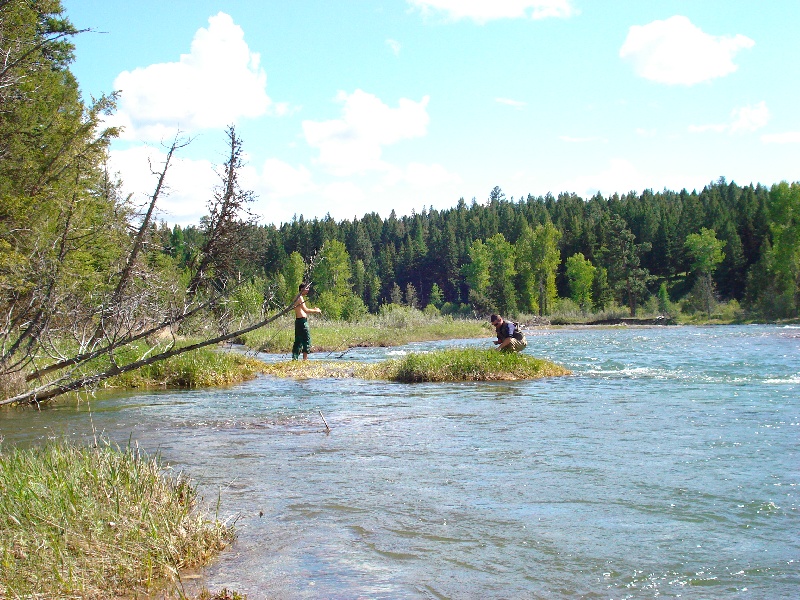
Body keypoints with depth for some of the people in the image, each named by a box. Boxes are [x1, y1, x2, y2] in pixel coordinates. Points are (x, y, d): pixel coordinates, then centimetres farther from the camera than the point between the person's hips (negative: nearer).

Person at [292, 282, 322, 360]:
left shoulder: (299, 298, 19)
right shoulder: (300, 298, -12)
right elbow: (306, 310, -21)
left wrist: (314, 309, 11)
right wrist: (315, 311, -9)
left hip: (298, 321, 10)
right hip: (302, 321, -10)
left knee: (298, 341, 11)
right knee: (306, 339, -8)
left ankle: (294, 358, 11)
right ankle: (305, 359, -10)